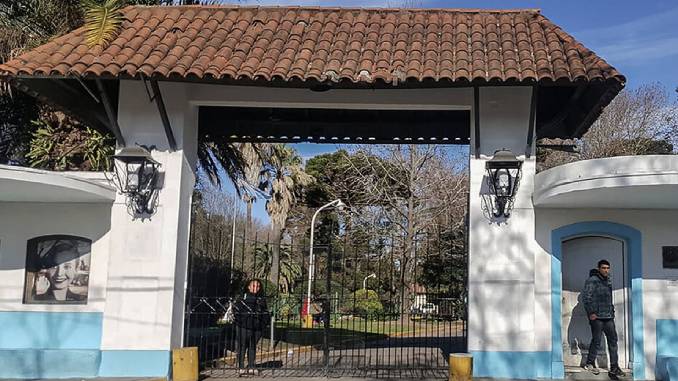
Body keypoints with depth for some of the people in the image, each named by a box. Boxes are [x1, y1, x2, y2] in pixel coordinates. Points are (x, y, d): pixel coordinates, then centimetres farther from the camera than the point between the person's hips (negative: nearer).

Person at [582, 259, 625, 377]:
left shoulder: (608, 280, 16)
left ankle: (614, 367, 10)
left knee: (613, 340, 5)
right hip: (596, 316, -7)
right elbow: (587, 297, -14)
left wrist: (612, 311, 18)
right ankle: (590, 363, 14)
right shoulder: (592, 280, -8)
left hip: (608, 317, 7)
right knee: (596, 340, -3)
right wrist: (591, 312, -19)